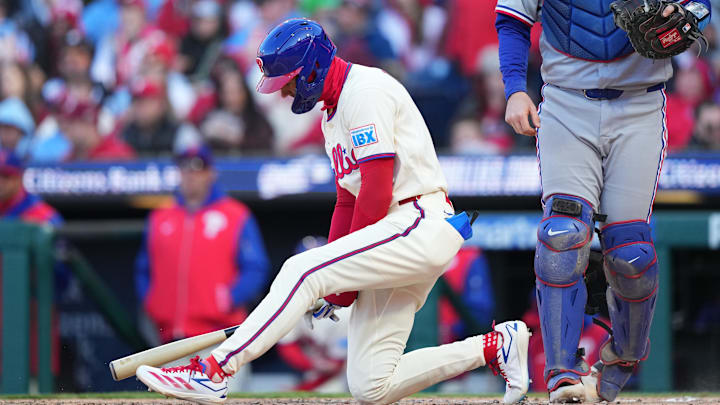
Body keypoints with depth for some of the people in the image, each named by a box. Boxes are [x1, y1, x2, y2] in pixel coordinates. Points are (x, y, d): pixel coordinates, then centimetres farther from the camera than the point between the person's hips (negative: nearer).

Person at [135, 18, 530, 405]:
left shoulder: (365, 91, -11)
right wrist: (334, 281, 12)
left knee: (302, 271, -21)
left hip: (420, 225, -10)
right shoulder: (332, 113, 22)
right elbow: (348, 201, 24)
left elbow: (377, 193, -16)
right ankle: (494, 346, 11)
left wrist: (344, 284, -9)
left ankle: (212, 371, -24)